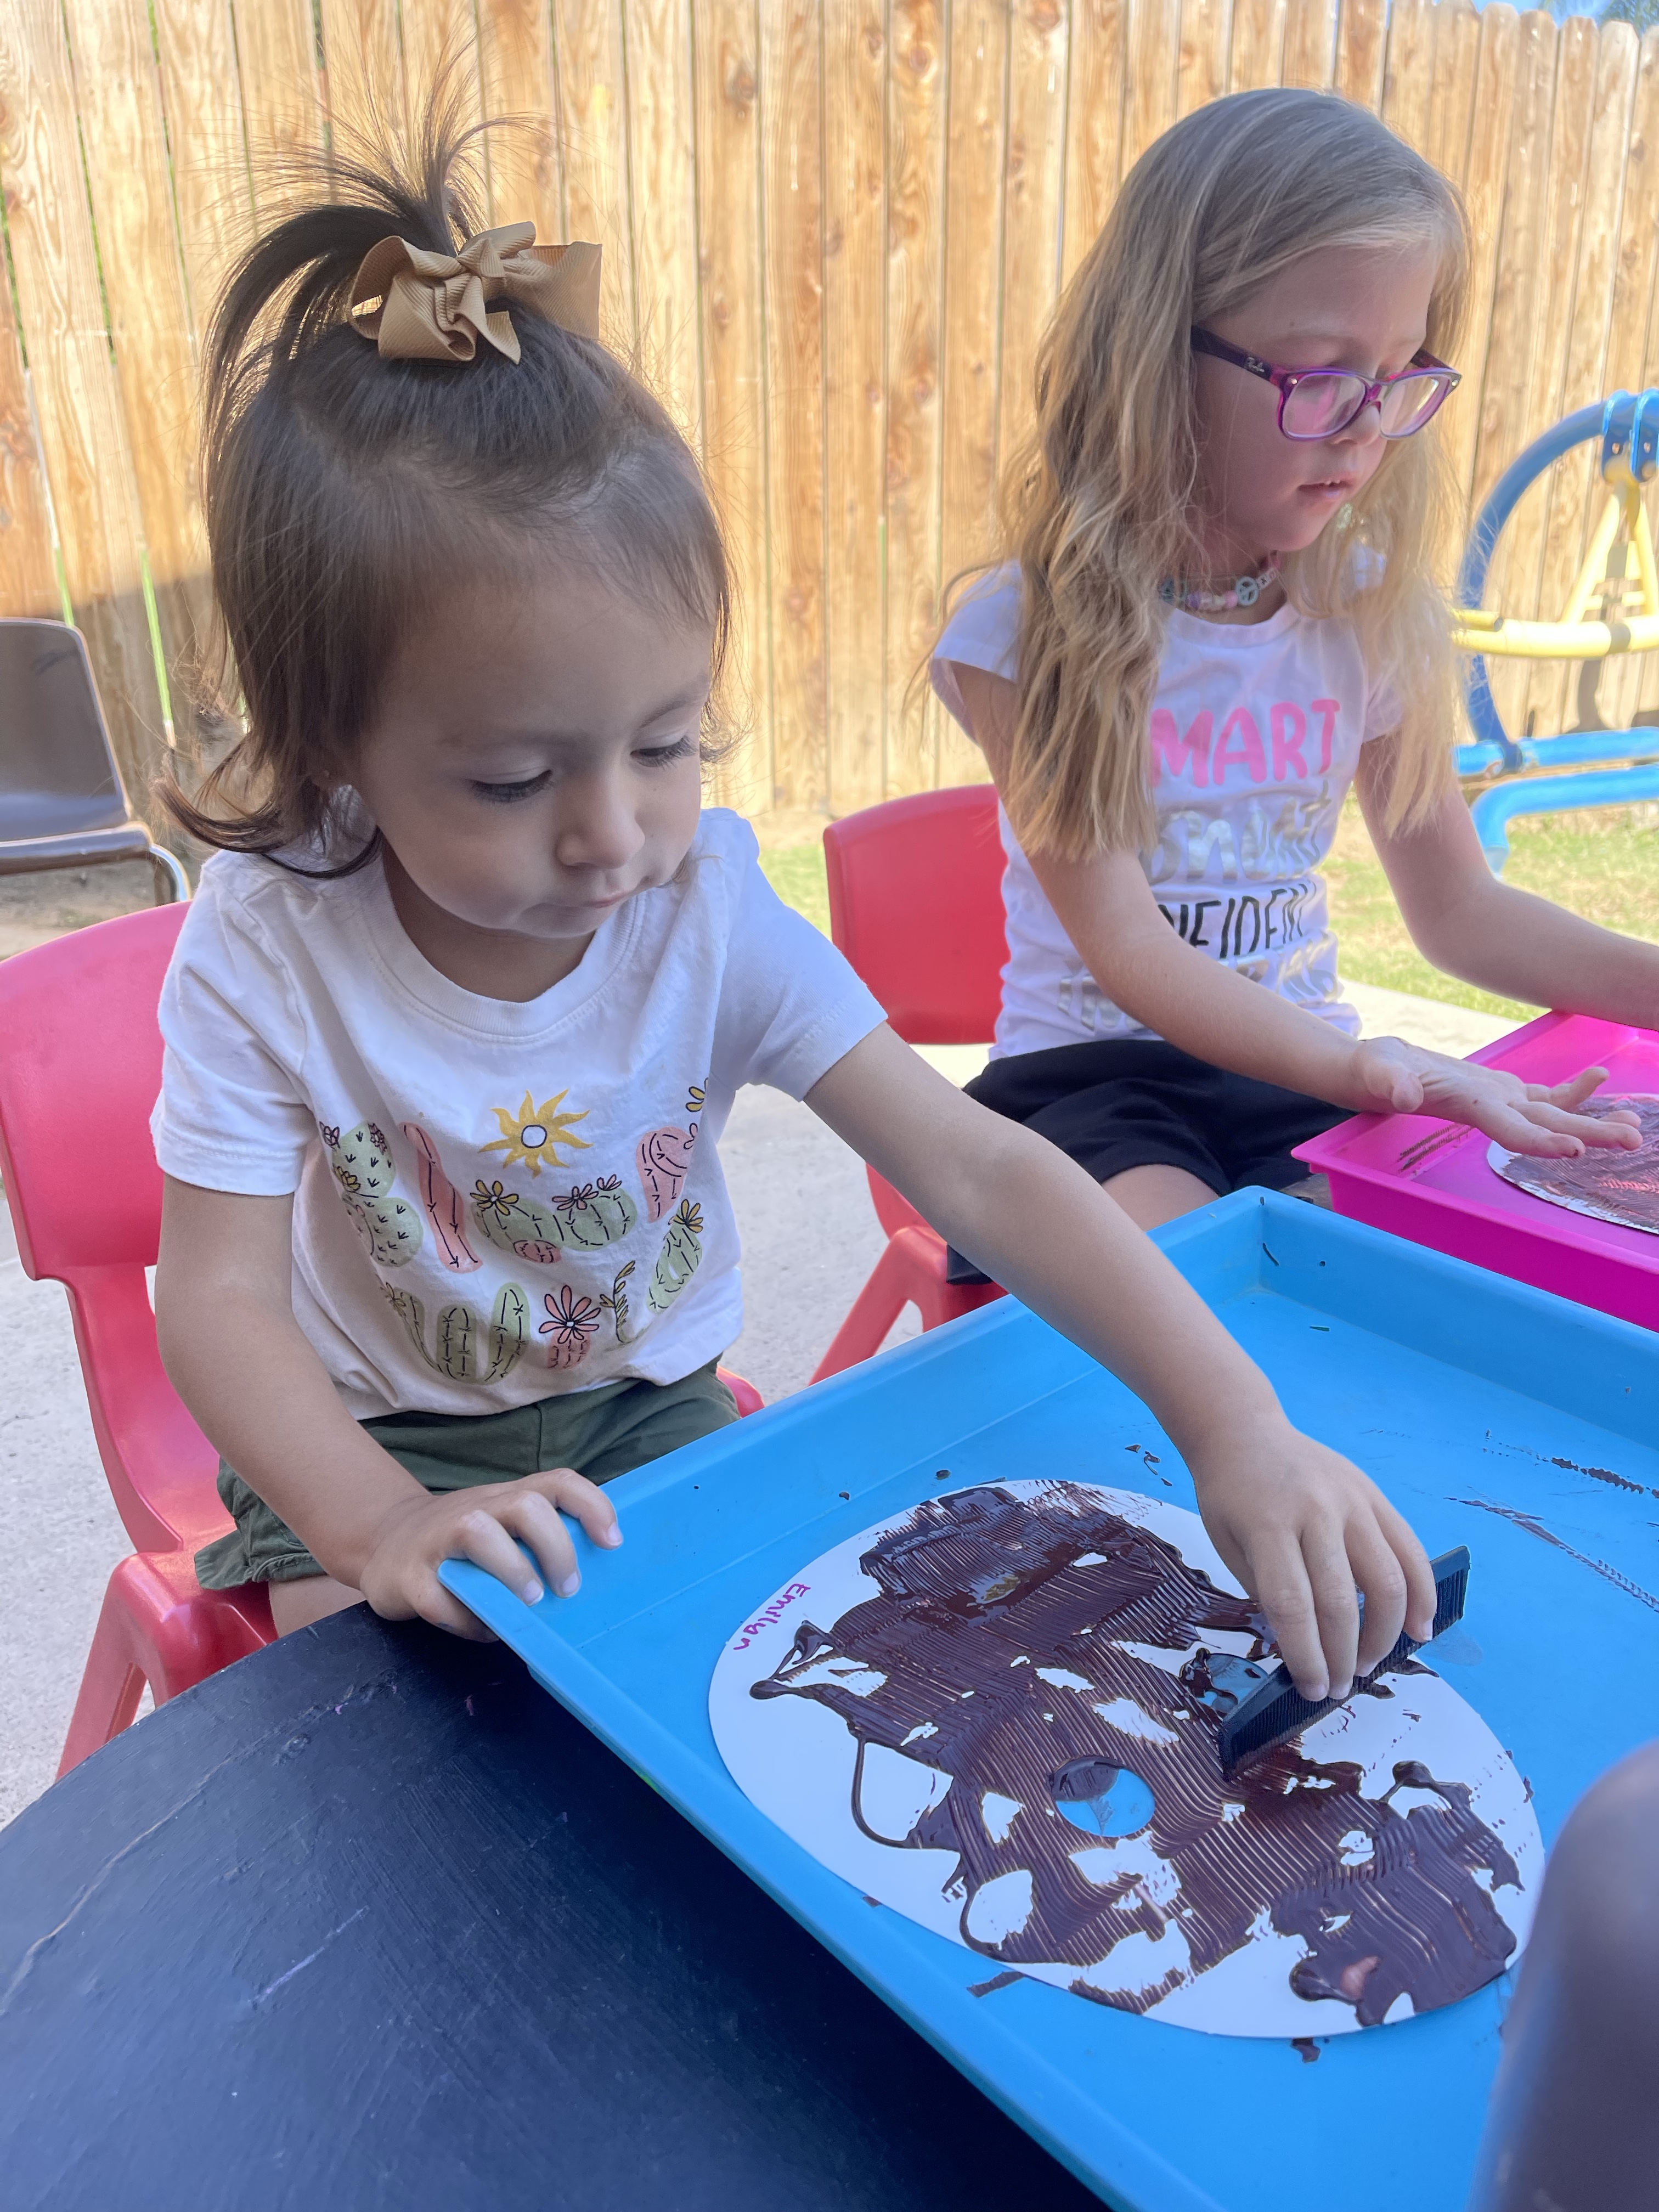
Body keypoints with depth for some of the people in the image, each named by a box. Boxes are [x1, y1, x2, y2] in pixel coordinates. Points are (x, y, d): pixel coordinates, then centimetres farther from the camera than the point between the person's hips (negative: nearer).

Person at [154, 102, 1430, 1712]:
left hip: (647, 1409, 2)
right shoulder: (267, 945, -22)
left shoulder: (711, 914, -21)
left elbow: (977, 1171, -26)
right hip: (371, 1439, -1)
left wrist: (1235, 1427, -35)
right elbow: (218, 1296, -21)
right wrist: (384, 1530, -39)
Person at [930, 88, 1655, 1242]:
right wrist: (1372, 1070, -31)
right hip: (1097, 1077, -4)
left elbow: (1461, 908, 11)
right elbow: (1128, 953, -17)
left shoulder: (1366, 610, 3)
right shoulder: (1029, 631, -11)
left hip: (1308, 1076, 5)